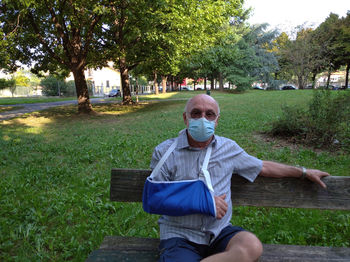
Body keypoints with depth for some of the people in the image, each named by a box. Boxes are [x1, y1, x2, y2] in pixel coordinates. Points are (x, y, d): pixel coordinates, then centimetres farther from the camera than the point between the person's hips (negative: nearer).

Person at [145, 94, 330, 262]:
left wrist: (304, 172, 23)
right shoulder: (164, 152, -2)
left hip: (220, 231, 5)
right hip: (180, 236, -4)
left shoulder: (228, 148, 10)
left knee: (252, 246, -29)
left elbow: (264, 167, 21)